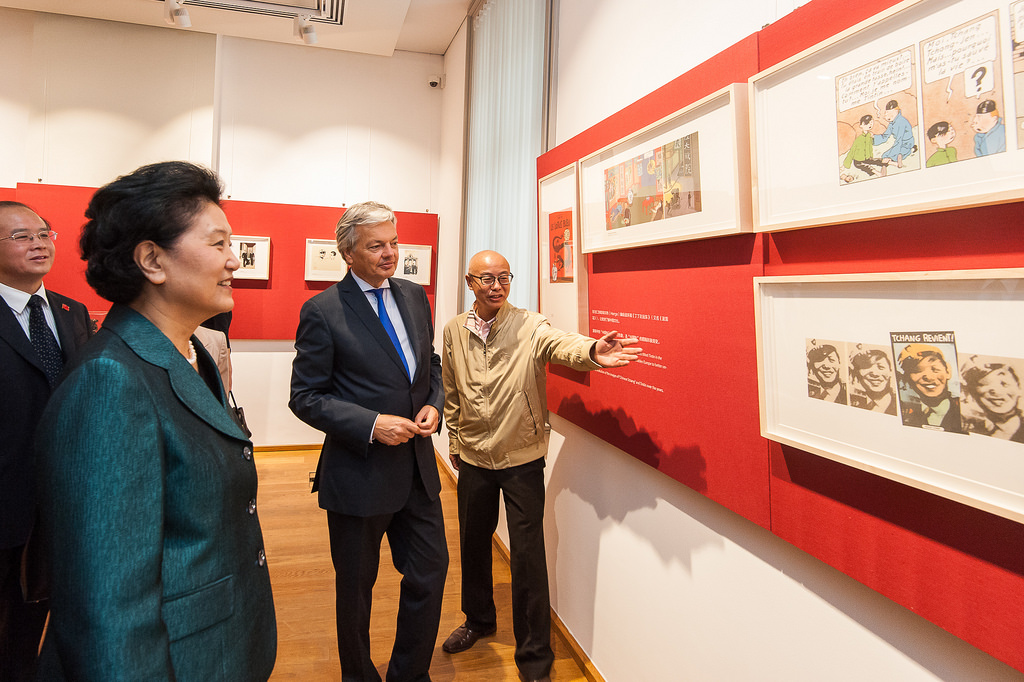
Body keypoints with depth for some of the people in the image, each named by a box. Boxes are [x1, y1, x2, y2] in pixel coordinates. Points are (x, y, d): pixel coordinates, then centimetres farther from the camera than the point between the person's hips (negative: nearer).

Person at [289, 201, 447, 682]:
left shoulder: (415, 297, 5)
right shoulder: (322, 311, -13)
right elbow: (305, 397, -11)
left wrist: (433, 404, -4)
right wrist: (372, 424, -22)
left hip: (417, 466, 5)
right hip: (360, 473, -5)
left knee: (430, 571, 14)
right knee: (356, 586, 15)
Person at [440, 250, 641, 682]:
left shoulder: (529, 327, -13)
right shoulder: (455, 331, 0)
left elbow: (560, 344, -35)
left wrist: (592, 352, -56)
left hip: (522, 460, -4)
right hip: (473, 457, 4)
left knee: (528, 557, 1)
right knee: (473, 541, 20)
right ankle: (479, 619, 47)